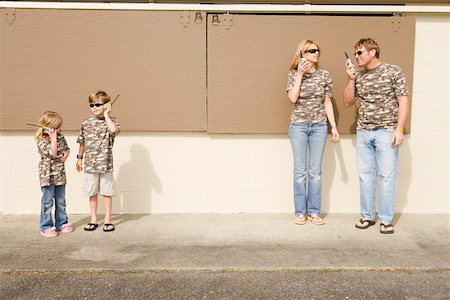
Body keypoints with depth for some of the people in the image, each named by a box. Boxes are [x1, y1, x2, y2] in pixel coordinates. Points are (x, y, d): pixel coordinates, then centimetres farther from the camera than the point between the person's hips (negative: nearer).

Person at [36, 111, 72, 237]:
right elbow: (52, 153, -24)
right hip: (47, 175, -6)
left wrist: (66, 154, -4)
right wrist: (53, 137, -22)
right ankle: (46, 227, 8)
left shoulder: (60, 135, 7)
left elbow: (67, 148, 18)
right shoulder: (41, 140, -13)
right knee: (47, 202, 0)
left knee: (61, 201, 14)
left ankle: (61, 223, 25)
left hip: (60, 174, 6)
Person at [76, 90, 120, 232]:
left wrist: (106, 115, -17)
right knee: (92, 192, 12)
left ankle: (108, 220, 17)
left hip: (106, 163, -3)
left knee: (107, 192, 5)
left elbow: (113, 130, -28)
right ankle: (93, 219, 25)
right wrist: (79, 158, 17)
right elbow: (82, 141, 15)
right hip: (90, 164, 3)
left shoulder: (112, 120, -2)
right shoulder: (87, 122, 6)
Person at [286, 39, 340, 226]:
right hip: (298, 125, -1)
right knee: (300, 170, 2)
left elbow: (327, 103, 7)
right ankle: (300, 212, 12)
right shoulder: (293, 74, 2)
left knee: (316, 171, 4)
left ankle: (314, 211, 13)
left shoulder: (324, 75, 6)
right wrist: (300, 74, -11)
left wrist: (334, 127, 3)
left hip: (319, 126, 1)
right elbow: (292, 98, -12)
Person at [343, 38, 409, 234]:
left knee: (386, 175, -2)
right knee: (365, 175, 6)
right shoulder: (359, 76, 12)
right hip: (363, 132, 4)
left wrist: (399, 128, -13)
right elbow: (348, 102, 12)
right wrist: (351, 79, 1)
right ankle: (367, 216, 15)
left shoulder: (393, 71, -1)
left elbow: (403, 101, -4)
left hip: (386, 131, -4)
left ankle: (386, 219, 7)